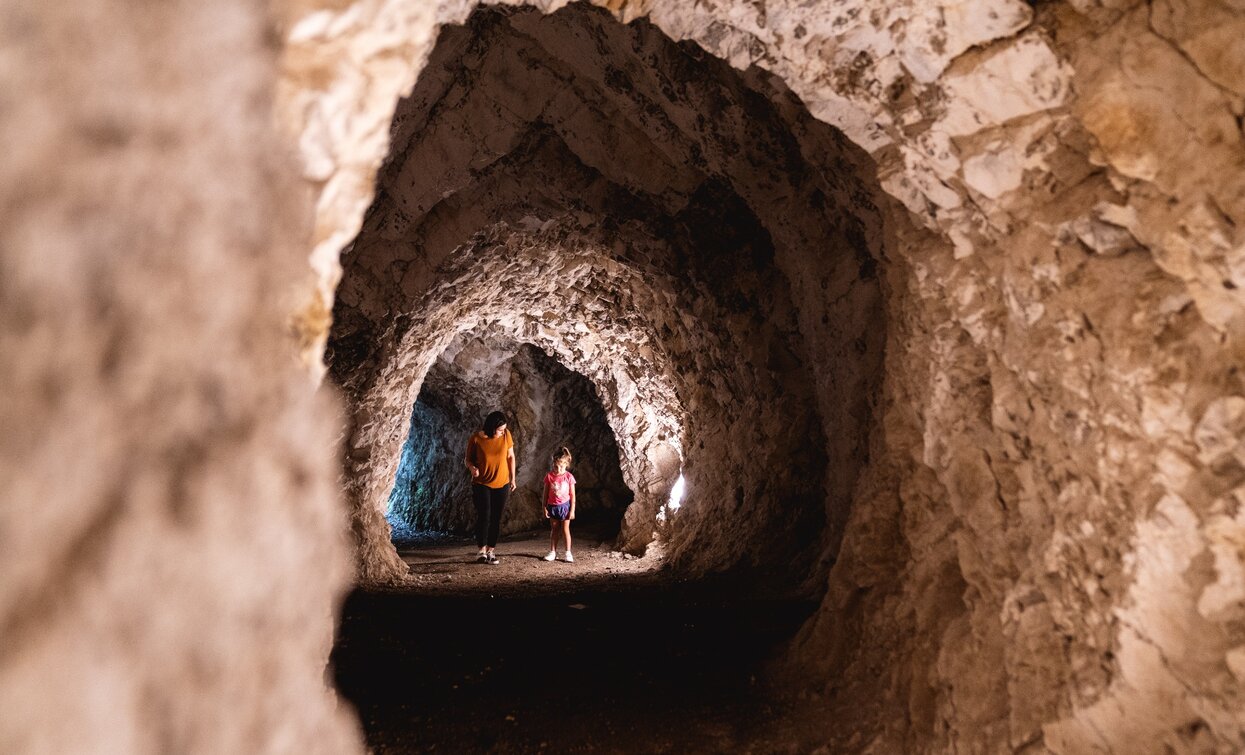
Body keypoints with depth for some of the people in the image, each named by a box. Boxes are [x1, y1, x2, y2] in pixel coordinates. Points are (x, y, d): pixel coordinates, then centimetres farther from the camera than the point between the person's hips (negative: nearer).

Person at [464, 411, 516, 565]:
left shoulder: (506, 435, -9)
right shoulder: (476, 438, -15)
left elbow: (511, 456, 4)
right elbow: (469, 459, -1)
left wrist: (512, 478, 7)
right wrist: (472, 468, -23)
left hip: (502, 484, 2)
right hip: (481, 484, -2)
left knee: (496, 518, 5)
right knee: (484, 516, -11)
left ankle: (491, 551, 14)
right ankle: (482, 551, -1)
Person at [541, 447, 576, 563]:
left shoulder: (569, 477, -7)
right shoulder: (549, 476, -4)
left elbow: (572, 495, -3)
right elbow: (545, 493, 2)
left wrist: (572, 510, -5)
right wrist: (545, 507, 0)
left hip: (565, 506, -2)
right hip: (553, 506, 2)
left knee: (565, 529, 1)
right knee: (554, 529, 11)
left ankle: (568, 553, 6)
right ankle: (553, 552, 17)